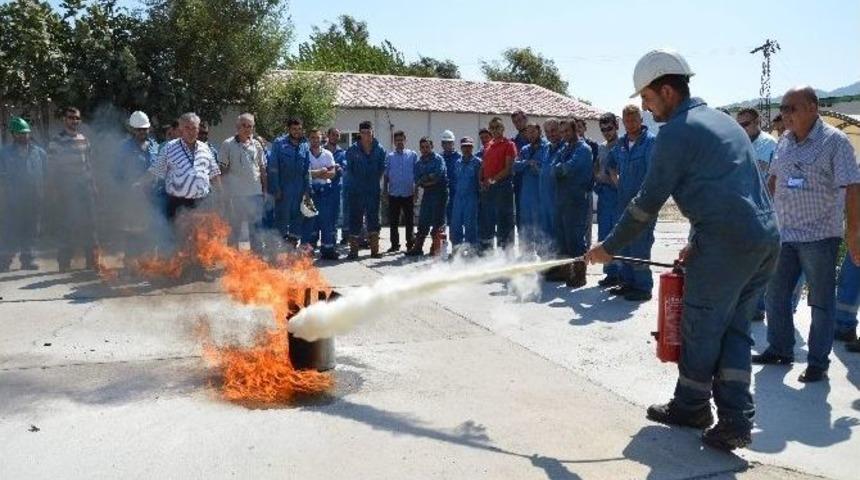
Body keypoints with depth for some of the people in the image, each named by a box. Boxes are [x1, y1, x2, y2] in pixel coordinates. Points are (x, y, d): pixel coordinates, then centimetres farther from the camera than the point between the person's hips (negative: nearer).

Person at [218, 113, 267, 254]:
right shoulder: (228, 144, -1)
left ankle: (257, 257, 16)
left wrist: (265, 190, 9)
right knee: (234, 228, 8)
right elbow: (221, 169, 3)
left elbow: (263, 169, 12)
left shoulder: (257, 145, 9)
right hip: (235, 193, -2)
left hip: (255, 192, 3)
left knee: (256, 228, 7)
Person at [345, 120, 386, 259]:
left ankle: (374, 249, 13)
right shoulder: (352, 150, -2)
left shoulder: (379, 150, 2)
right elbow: (348, 169, 4)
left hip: (374, 190, 2)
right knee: (355, 219, 0)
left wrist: (375, 181, 7)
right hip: (356, 191, -2)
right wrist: (356, 182, 3)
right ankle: (353, 250, 7)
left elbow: (382, 168, 11)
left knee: (374, 219, 6)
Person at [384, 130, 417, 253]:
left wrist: (416, 190, -1)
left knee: (409, 221, 4)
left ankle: (410, 244, 12)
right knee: (393, 221, 6)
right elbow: (386, 175, 9)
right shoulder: (389, 156, 7)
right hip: (393, 194, 1)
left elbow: (417, 174, 5)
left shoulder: (413, 155, 5)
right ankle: (395, 244, 15)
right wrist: (385, 190, 4)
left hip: (408, 193, -1)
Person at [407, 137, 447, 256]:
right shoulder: (419, 163, 15)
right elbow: (417, 181, 4)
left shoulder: (438, 159, -1)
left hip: (440, 192, -5)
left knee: (437, 221, -4)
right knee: (423, 221, 5)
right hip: (427, 193, 5)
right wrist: (430, 181, -12)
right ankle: (418, 248, 10)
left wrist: (424, 178, -7)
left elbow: (438, 175, -16)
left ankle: (436, 248, 1)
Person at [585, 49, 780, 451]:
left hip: (728, 244, -9)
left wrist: (610, 246, 2)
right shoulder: (721, 120, 20)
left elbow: (649, 201, -8)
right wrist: (697, 243, 24)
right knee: (734, 330, 13)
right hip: (766, 239, 9)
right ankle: (736, 421, 12)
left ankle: (691, 407, 24)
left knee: (700, 330, 7)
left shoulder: (677, 131, -8)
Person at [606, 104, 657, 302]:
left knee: (639, 247, -7)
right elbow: (610, 162, 32)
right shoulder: (621, 143, 12)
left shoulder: (650, 141, -10)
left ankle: (643, 287, 2)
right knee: (624, 244, 13)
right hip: (624, 201, 8)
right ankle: (628, 282, 25)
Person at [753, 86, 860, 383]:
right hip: (783, 234, 6)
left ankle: (818, 362, 14)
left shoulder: (834, 141, -10)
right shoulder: (784, 142, 9)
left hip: (819, 236, -6)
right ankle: (780, 349, 27)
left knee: (821, 302, 4)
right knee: (775, 294, 12)